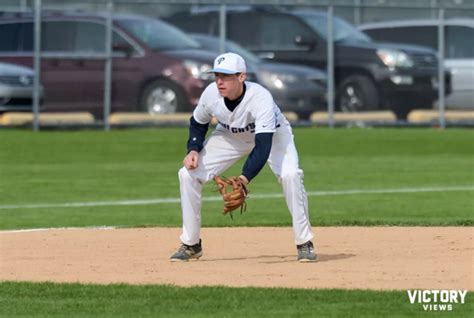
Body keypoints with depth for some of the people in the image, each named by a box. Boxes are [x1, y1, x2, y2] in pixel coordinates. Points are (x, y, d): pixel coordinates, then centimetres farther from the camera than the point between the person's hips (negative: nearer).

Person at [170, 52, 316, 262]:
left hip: (273, 134, -4)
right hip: (230, 136, 4)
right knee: (188, 173, -10)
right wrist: (193, 149, -22)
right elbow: (198, 124, -3)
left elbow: (263, 146, -45)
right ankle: (191, 245, 5)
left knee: (290, 174, -31)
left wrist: (244, 178, -57)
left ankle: (304, 243, -14)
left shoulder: (261, 98, -40)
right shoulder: (211, 94, -26)